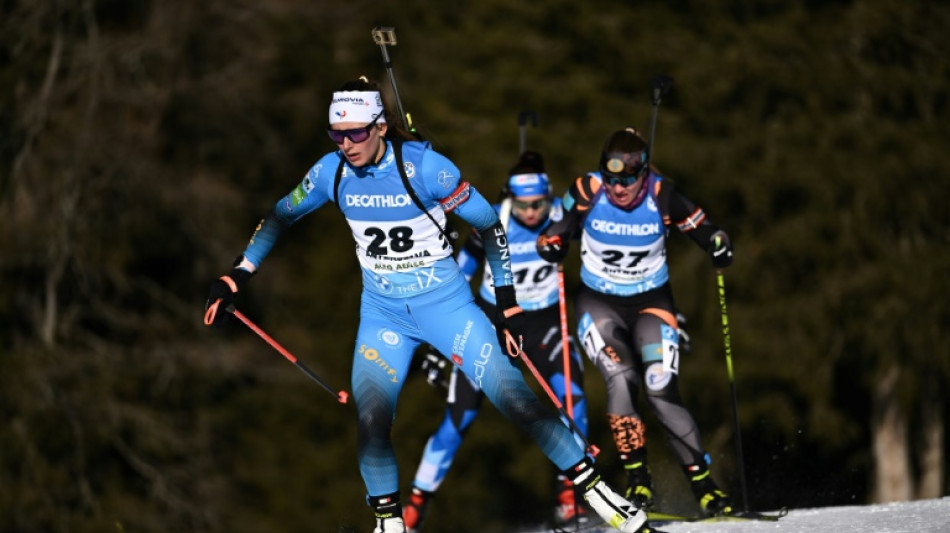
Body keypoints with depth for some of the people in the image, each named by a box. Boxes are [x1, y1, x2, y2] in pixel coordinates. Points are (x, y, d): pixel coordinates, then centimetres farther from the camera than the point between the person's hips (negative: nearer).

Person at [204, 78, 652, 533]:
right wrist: (234, 280, 8)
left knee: (514, 399, -11)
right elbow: (280, 217, 11)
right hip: (382, 313, 3)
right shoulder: (332, 172, -6)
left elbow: (489, 224, -8)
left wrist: (508, 305, -7)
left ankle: (594, 489, 0)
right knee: (370, 421, -15)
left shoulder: (424, 167, -18)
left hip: (445, 304, -3)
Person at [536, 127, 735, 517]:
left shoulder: (662, 197, -18)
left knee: (660, 390, -15)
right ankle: (636, 476, -9)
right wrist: (552, 243, -25)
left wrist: (719, 246, -30)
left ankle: (701, 481, -5)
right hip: (598, 303, 0)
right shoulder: (587, 192, -17)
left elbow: (700, 227, -9)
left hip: (650, 303, 0)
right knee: (621, 379, -22)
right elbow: (557, 229, -3)